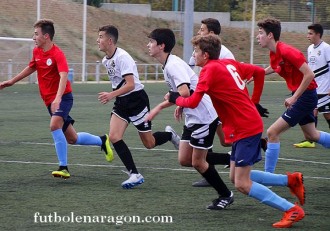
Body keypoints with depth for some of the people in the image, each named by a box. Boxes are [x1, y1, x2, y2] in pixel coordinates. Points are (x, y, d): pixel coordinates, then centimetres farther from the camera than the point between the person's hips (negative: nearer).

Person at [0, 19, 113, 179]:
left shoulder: (57, 54, -19)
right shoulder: (37, 52, 5)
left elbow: (63, 77, -32)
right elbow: (31, 68, 26)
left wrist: (58, 98, -46)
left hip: (63, 98, -8)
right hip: (50, 101, 8)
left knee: (55, 125, -30)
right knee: (71, 139, 10)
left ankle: (63, 167, -27)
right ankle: (102, 141, 34)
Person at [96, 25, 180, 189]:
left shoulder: (122, 57, -21)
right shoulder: (106, 60, 6)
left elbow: (130, 84, -29)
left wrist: (111, 95, -39)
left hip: (136, 100, -8)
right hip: (121, 102, 8)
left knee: (149, 143, 1)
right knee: (114, 137, -12)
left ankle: (170, 135, 34)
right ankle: (134, 175, -8)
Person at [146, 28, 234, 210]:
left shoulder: (174, 65, -20)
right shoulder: (168, 65, 10)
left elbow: (184, 92, -33)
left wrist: (159, 107, -32)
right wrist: (181, 106, 17)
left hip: (204, 117, -10)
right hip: (192, 118, 10)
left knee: (197, 162, -2)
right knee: (184, 160, 7)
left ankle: (225, 195, 13)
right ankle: (229, 158, 17)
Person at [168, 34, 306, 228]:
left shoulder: (210, 69, -13)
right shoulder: (230, 63, 12)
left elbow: (192, 102, -19)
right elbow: (259, 72, 21)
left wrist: (176, 99, 1)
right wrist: (253, 102, 23)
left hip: (245, 129, -9)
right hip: (249, 124, 9)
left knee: (242, 184, -7)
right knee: (236, 177, 15)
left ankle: (292, 210, -8)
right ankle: (291, 180, 14)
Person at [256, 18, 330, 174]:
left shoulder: (287, 51, -24)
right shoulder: (274, 53, 4)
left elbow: (309, 74, -26)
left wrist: (294, 97, -24)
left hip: (305, 95, -10)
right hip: (300, 96, 10)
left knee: (272, 132, -10)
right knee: (311, 135, 23)